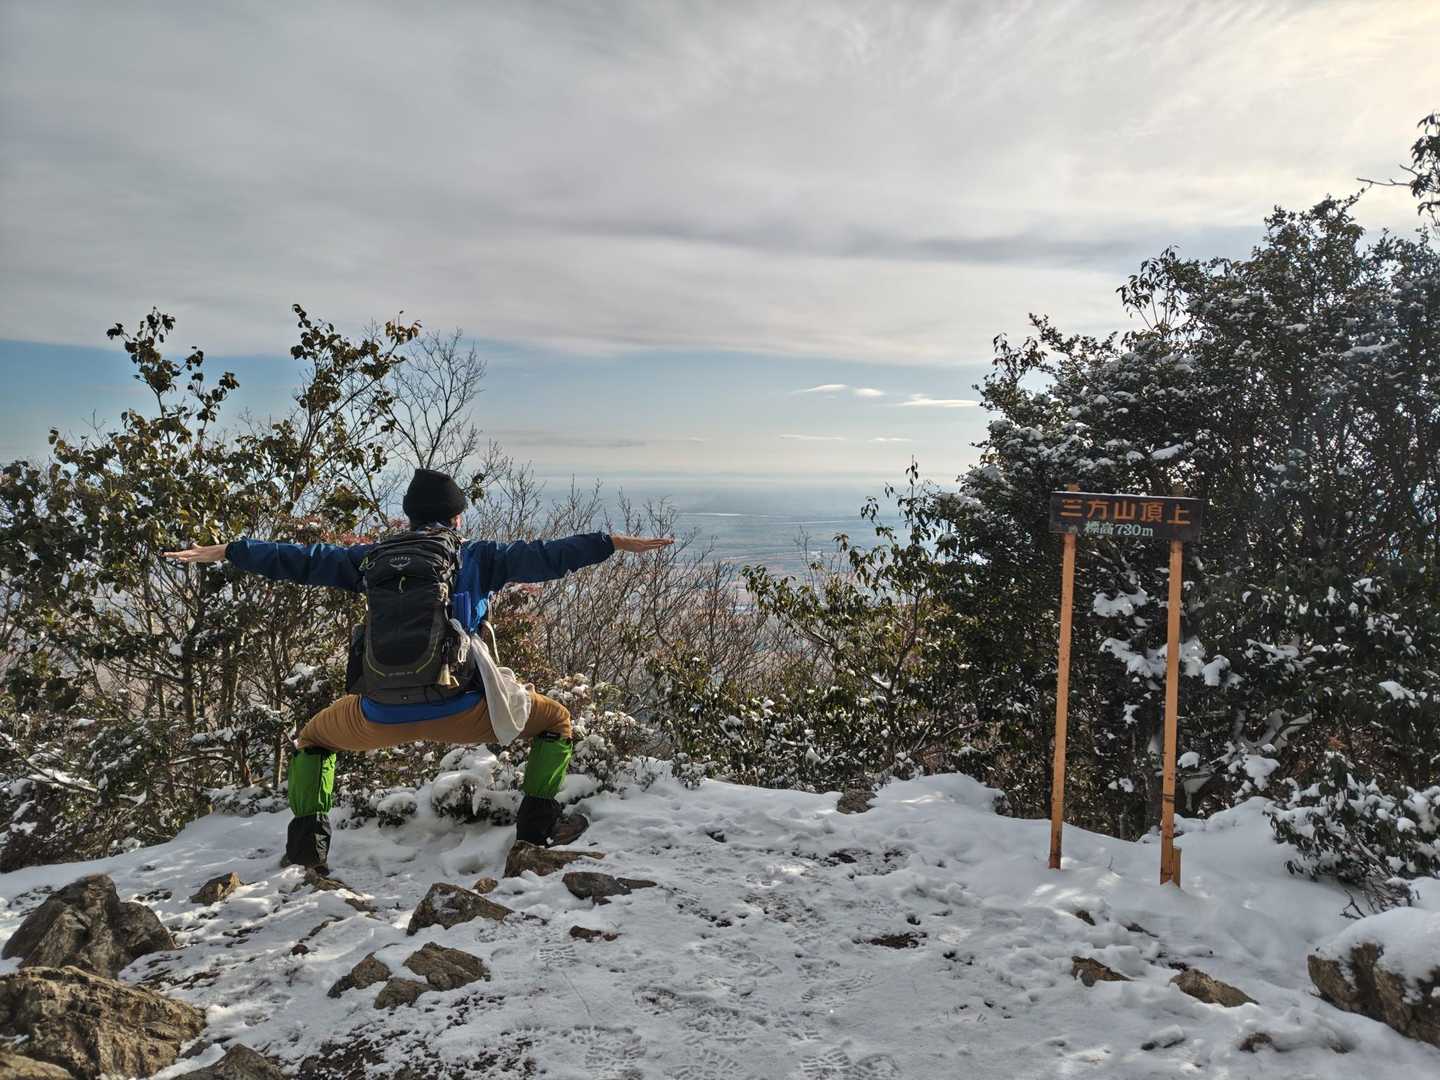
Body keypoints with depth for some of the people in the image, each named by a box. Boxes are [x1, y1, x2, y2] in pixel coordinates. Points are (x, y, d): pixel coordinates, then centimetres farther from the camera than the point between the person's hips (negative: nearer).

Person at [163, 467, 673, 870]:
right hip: (457, 709, -3)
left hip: (379, 716, 3)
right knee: (555, 721, 19)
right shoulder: (476, 557, 5)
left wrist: (224, 552, 28)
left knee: (312, 738, 35)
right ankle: (537, 825, 12)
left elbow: (298, 560, 16)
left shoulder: (374, 558, 12)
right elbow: (545, 556, -2)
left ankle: (306, 843, 22)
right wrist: (617, 543, 1)